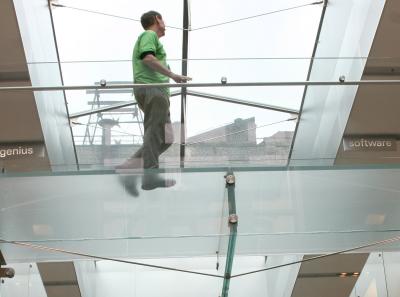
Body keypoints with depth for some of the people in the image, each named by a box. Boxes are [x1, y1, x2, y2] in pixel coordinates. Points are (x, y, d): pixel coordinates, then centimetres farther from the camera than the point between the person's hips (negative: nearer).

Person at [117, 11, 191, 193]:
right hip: (153, 89, -10)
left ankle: (128, 167, -1)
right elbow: (148, 57, -17)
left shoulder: (145, 37, 31)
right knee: (155, 134, -12)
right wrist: (172, 75, -19)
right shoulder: (150, 35, 0)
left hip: (156, 91, 10)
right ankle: (150, 178, -14)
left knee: (165, 138, 6)